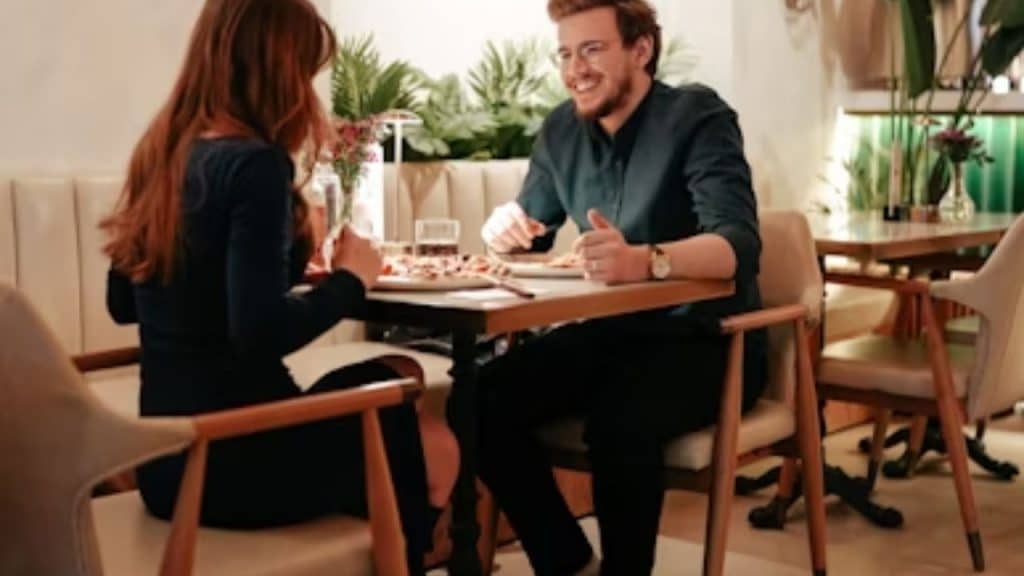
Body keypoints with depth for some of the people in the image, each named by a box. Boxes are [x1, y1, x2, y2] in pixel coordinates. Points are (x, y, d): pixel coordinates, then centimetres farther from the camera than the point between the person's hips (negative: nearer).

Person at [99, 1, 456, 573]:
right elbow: (261, 332, -28)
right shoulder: (254, 164, -19)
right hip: (237, 457, -8)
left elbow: (124, 304, 16)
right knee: (435, 450, 16)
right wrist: (351, 278, -11)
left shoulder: (161, 155, 5)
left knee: (393, 379, 25)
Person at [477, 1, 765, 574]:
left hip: (709, 340, -6)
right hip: (611, 332, 6)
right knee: (485, 400, -15)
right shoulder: (563, 129, 4)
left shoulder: (696, 116, -15)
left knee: (619, 422, -35)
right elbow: (533, 231, 17)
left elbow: (739, 244, -29)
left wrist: (643, 260, -50)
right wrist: (508, 226, -10)